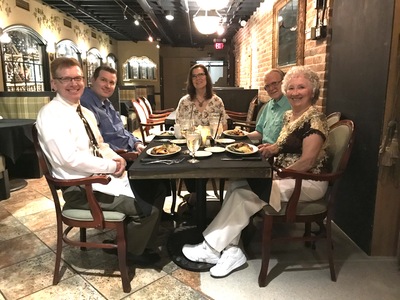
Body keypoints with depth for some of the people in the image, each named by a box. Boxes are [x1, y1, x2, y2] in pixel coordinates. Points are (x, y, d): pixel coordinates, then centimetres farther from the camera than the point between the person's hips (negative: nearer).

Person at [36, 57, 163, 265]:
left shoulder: (85, 113, 12)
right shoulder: (50, 114, -16)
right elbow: (70, 158, -25)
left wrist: (117, 158, -4)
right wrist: (112, 166, -18)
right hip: (82, 189, -9)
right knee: (148, 210, -14)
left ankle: (137, 239, 27)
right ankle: (131, 251, 16)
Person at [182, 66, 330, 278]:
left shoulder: (315, 120, -15)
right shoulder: (289, 116, 11)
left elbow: (307, 161, -20)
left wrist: (275, 177, -19)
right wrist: (272, 148, 0)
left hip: (307, 182, -8)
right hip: (285, 175, 8)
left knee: (244, 194, -22)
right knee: (237, 184, -14)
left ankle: (213, 248, -7)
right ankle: (231, 250, -15)